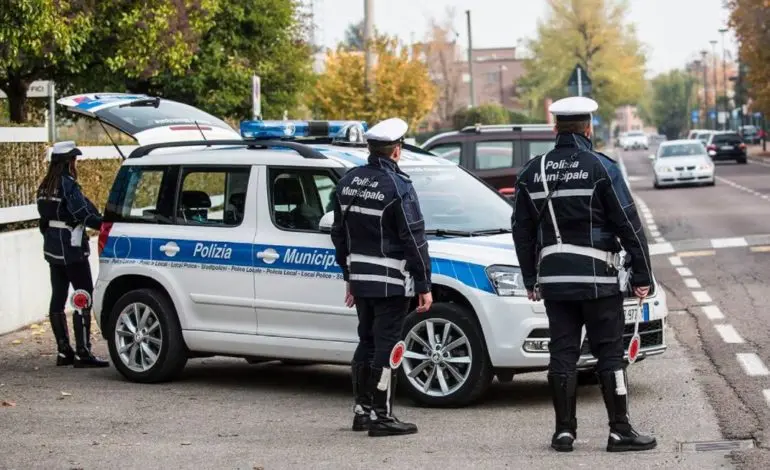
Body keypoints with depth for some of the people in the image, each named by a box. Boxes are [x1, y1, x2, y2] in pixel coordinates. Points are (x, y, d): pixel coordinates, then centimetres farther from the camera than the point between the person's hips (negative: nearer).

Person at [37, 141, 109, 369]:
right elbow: (84, 214, -21)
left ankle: (63, 350, 14)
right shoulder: (67, 185, -16)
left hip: (52, 248, 9)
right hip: (71, 249, -9)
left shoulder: (45, 187, 10)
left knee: (58, 298, 9)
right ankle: (82, 352, -10)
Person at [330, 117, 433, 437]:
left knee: (367, 342, 16)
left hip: (361, 279, 7)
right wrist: (424, 285, -9)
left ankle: (361, 410, 22)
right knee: (386, 346, -3)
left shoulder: (349, 182, 7)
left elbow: (339, 234, 15)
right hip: (391, 282, -7)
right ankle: (380, 416, -1)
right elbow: (413, 239, -14)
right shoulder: (398, 186, -15)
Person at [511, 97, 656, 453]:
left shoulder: (532, 172, 6)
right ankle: (620, 431, 1)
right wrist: (642, 276, -1)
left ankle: (564, 431, 9)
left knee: (562, 353, 7)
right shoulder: (601, 167, -7)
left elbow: (522, 231, 12)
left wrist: (530, 280, 19)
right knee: (609, 353, 1)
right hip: (598, 277, -4)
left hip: (554, 278, 4)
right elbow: (629, 225, -7)